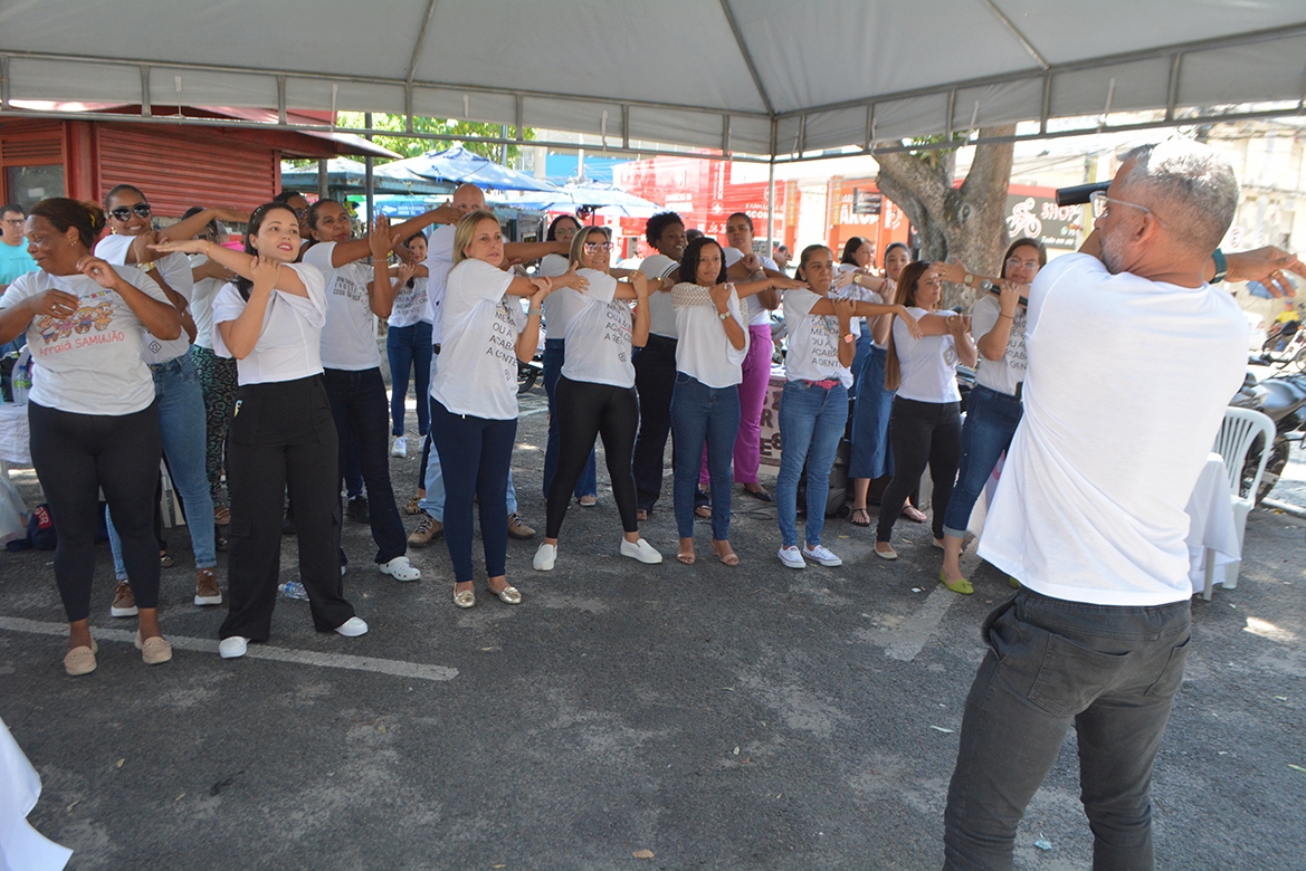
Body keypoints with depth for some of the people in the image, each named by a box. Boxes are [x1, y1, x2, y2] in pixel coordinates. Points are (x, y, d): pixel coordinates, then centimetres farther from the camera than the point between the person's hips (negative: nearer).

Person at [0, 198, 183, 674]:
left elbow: (171, 328, -13)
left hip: (130, 421, -2)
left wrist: (116, 285, -21)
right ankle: (79, 633, 20)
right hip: (57, 424, 2)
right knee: (74, 531, 7)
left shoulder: (128, 278, 1)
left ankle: (149, 624, 18)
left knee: (136, 524, 5)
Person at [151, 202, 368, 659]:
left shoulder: (310, 278, 5)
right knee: (255, 522, 2)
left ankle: (331, 609, 23)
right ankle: (244, 624, 17)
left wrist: (203, 245, -15)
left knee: (320, 514, 7)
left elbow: (272, 273, -16)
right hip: (257, 410, -1)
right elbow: (239, 346, -14)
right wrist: (262, 289, -18)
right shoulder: (231, 293, 4)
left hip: (310, 406, 1)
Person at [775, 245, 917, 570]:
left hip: (836, 396, 5)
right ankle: (789, 543, 10)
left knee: (821, 472, 9)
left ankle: (813, 543, 17)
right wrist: (896, 308, -17)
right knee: (792, 469, -1)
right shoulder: (796, 297, -1)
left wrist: (845, 324, -15)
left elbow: (846, 360, 3)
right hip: (801, 393, -5)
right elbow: (833, 307, -17)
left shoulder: (844, 306, 13)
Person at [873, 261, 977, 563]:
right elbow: (952, 325, -17)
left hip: (949, 408, 7)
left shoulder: (945, 318, 14)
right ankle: (882, 537, 10)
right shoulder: (907, 317, -7)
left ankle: (941, 533, 27)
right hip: (914, 410, -6)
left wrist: (958, 331, -15)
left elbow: (970, 359, 2)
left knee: (947, 477, 8)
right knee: (906, 478, -5)